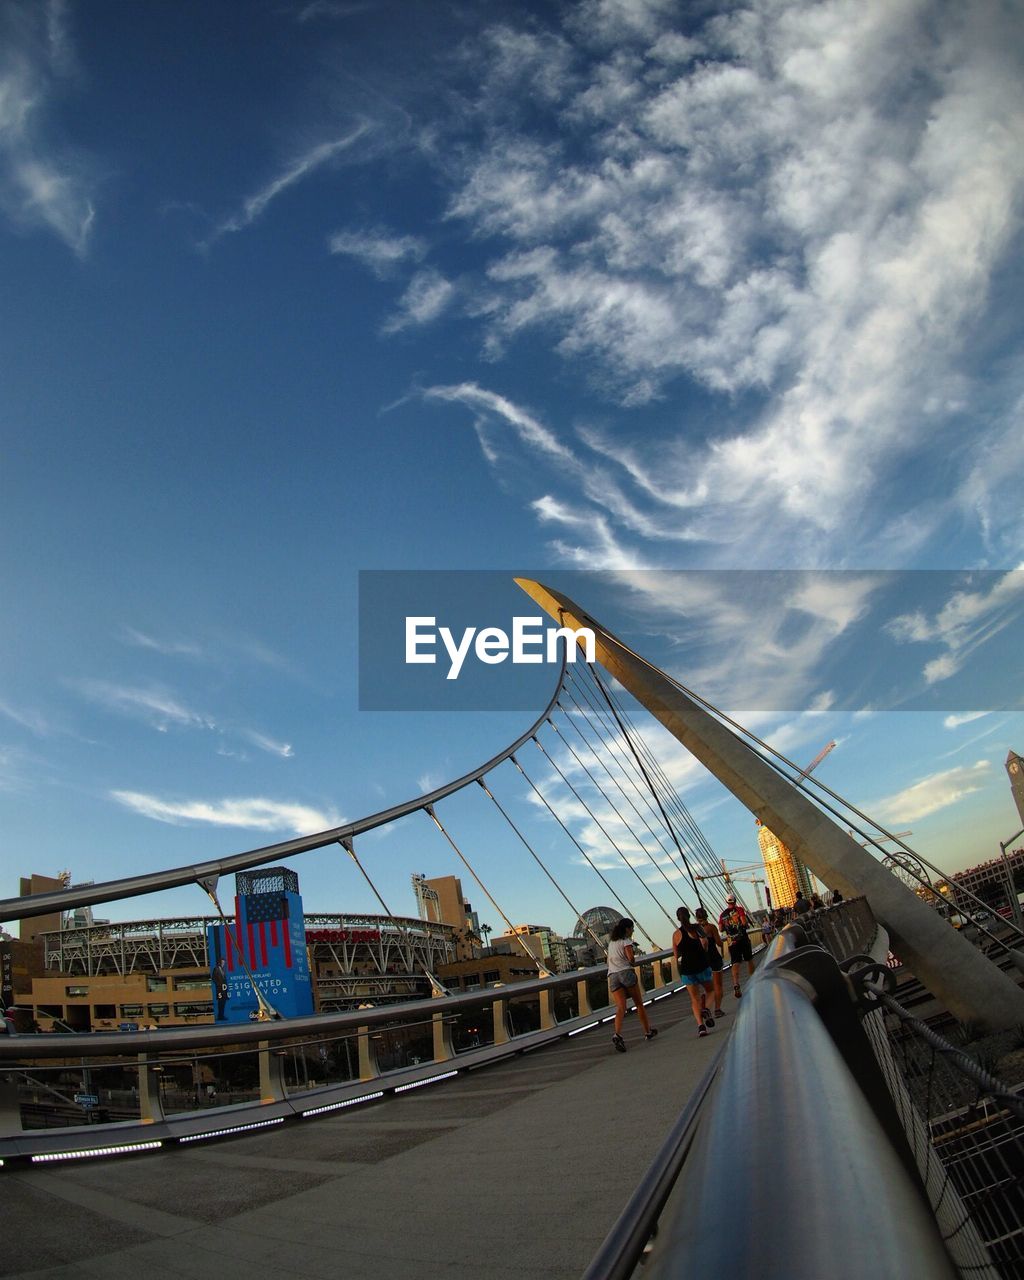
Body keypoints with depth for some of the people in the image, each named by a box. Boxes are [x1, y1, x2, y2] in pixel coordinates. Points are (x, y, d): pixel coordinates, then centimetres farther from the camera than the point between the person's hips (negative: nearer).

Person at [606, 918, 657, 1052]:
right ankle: (647, 1031, 24)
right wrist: (633, 962, 10)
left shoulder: (611, 943, 24)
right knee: (639, 1004, 14)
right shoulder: (626, 941, 1)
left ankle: (617, 1035, -32)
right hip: (626, 973, -5)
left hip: (612, 976, 5)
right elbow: (631, 958, -12)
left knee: (620, 1007, -10)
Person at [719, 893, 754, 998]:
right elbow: (744, 922, -16)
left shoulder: (722, 915, 5)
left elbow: (720, 930, 5)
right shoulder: (739, 910, -5)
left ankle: (736, 985, -21)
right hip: (743, 939, -2)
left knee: (735, 963, -4)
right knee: (749, 960, 17)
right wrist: (747, 925, 6)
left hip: (732, 942, 2)